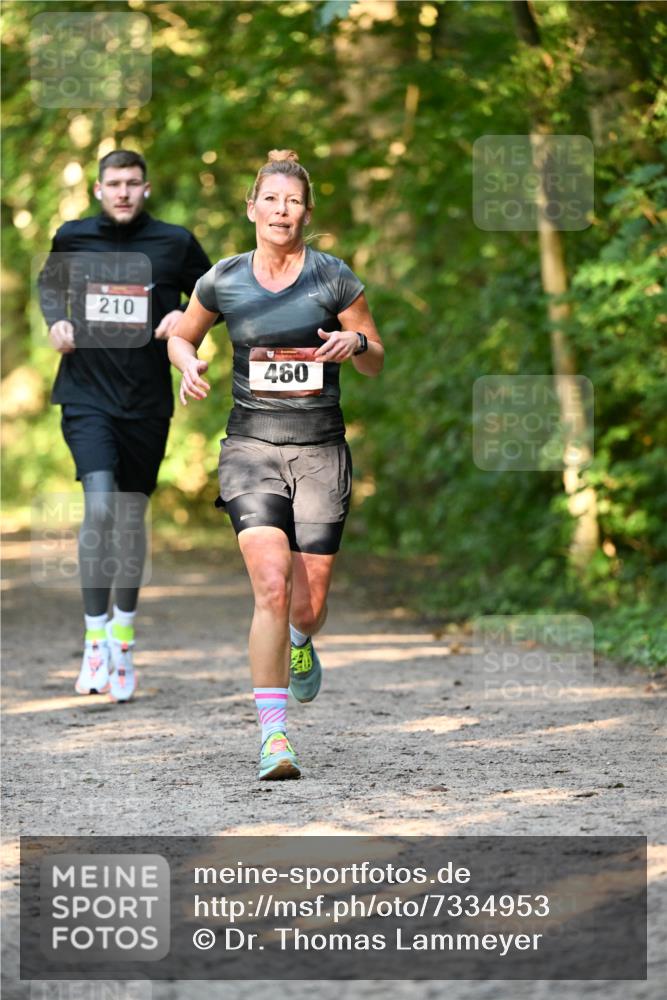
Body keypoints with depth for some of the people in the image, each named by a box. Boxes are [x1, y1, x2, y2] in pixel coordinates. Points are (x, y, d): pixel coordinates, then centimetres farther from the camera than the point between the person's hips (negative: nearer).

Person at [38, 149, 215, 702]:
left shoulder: (175, 242, -2)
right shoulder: (72, 238, 1)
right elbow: (50, 282, 22)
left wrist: (186, 316, -8)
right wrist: (55, 321, 3)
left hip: (147, 401, 1)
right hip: (86, 393, -1)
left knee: (131, 516, 10)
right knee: (99, 506, -18)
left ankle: (124, 632, 29)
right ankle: (95, 640, -12)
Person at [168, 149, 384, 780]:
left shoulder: (333, 278, -1)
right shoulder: (223, 281, 2)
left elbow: (377, 364, 8)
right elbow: (180, 335, 19)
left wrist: (355, 342, -15)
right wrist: (188, 364, -3)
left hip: (320, 450, 0)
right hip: (251, 447, 0)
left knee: (307, 606, 3)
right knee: (272, 587, -20)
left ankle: (299, 645, 43)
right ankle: (273, 735, -18)